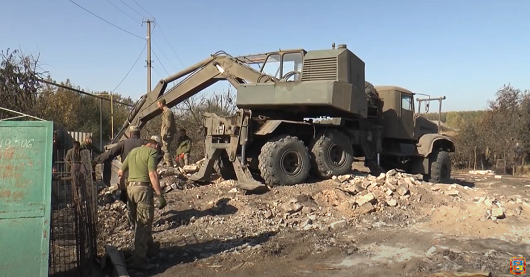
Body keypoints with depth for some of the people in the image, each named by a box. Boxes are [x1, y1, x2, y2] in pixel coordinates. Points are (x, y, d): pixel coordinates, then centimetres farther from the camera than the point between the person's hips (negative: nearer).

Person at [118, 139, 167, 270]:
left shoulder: (133, 151, 17)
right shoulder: (152, 152, -6)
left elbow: (120, 172, 21)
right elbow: (152, 174, -17)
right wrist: (160, 195, -18)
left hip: (130, 188, 8)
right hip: (143, 188, -8)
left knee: (141, 220, 23)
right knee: (144, 223, -1)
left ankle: (149, 244, 43)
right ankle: (139, 258, 0)